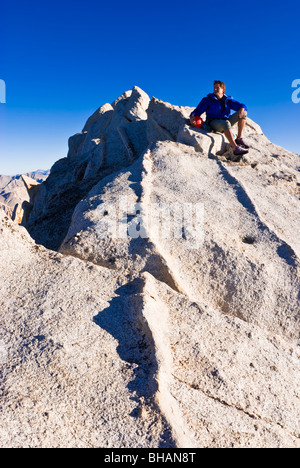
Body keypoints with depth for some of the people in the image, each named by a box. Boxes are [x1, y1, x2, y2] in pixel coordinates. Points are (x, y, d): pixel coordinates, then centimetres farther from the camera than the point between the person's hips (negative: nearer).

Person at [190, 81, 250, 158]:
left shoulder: (228, 100, 12)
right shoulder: (208, 100, 4)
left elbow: (242, 106, 6)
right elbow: (197, 111, -3)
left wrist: (242, 109, -19)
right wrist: (192, 117, -26)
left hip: (225, 121, 5)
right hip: (213, 123, -5)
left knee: (243, 113, -9)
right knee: (226, 123, -38)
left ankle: (239, 138, -15)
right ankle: (235, 148, -49)